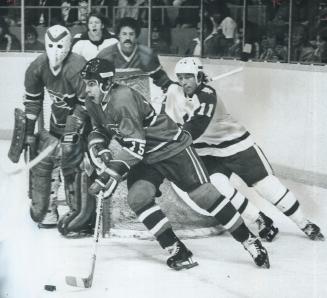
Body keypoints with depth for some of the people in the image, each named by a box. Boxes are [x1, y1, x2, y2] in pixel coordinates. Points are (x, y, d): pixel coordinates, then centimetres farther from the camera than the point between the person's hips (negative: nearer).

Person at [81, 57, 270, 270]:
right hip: (144, 158, 8)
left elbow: (135, 144, -33)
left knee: (204, 194, -7)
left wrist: (112, 173, -37)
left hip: (172, 147, -8)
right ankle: (178, 251, -11)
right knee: (137, 197, -15)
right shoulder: (93, 104, -2)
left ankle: (249, 240, 6)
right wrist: (99, 150, -8)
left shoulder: (123, 99, -29)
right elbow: (100, 131, 14)